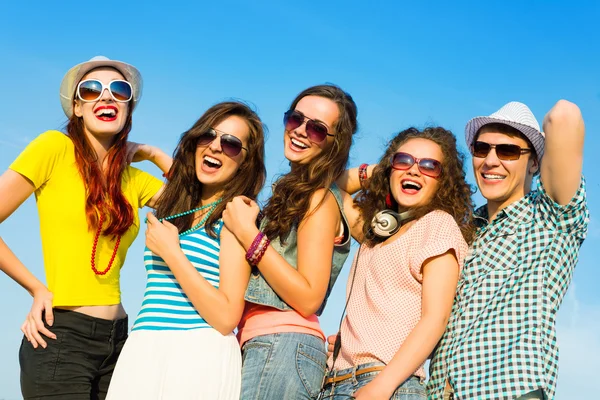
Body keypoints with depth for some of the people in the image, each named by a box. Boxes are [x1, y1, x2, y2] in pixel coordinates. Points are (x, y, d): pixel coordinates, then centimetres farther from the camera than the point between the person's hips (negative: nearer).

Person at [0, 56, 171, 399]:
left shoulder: (134, 179, 10)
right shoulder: (55, 147, -6)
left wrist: (153, 154, 4)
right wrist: (37, 289, -4)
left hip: (117, 338, 6)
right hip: (62, 336, -6)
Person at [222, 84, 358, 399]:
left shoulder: (320, 198, -8)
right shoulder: (291, 192, 16)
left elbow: (309, 298, -15)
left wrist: (248, 234, -14)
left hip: (284, 348, -8)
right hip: (261, 346, 8)